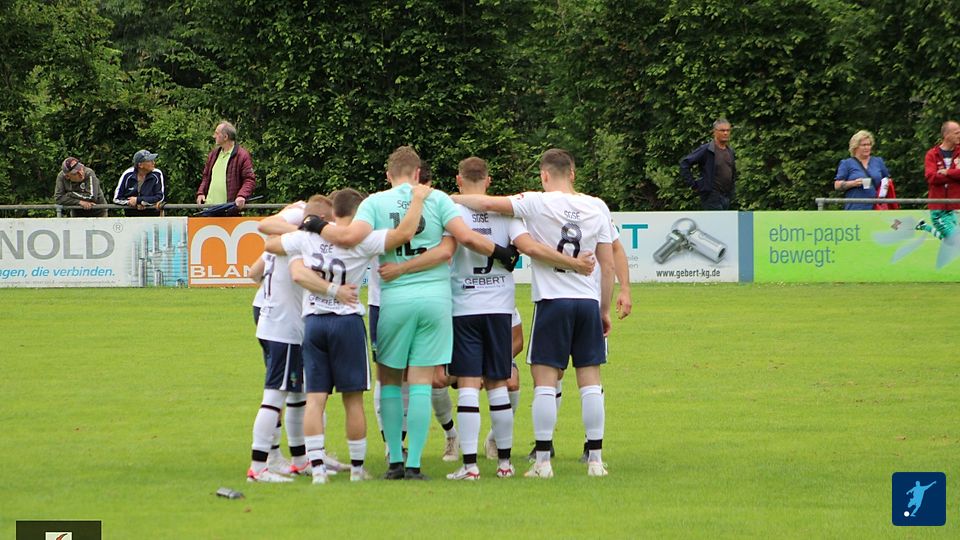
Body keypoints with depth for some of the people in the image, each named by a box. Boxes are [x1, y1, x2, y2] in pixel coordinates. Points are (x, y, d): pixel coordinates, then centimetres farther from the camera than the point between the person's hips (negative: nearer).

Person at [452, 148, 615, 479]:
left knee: (545, 381, 0)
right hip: (589, 301, 3)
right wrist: (605, 309, 16)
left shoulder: (538, 204, -7)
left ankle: (543, 460, -3)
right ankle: (595, 459, 4)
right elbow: (608, 265, 7)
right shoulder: (597, 207, 6)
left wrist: (452, 199, 2)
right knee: (590, 381, 6)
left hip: (552, 302, -3)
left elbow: (489, 204, -15)